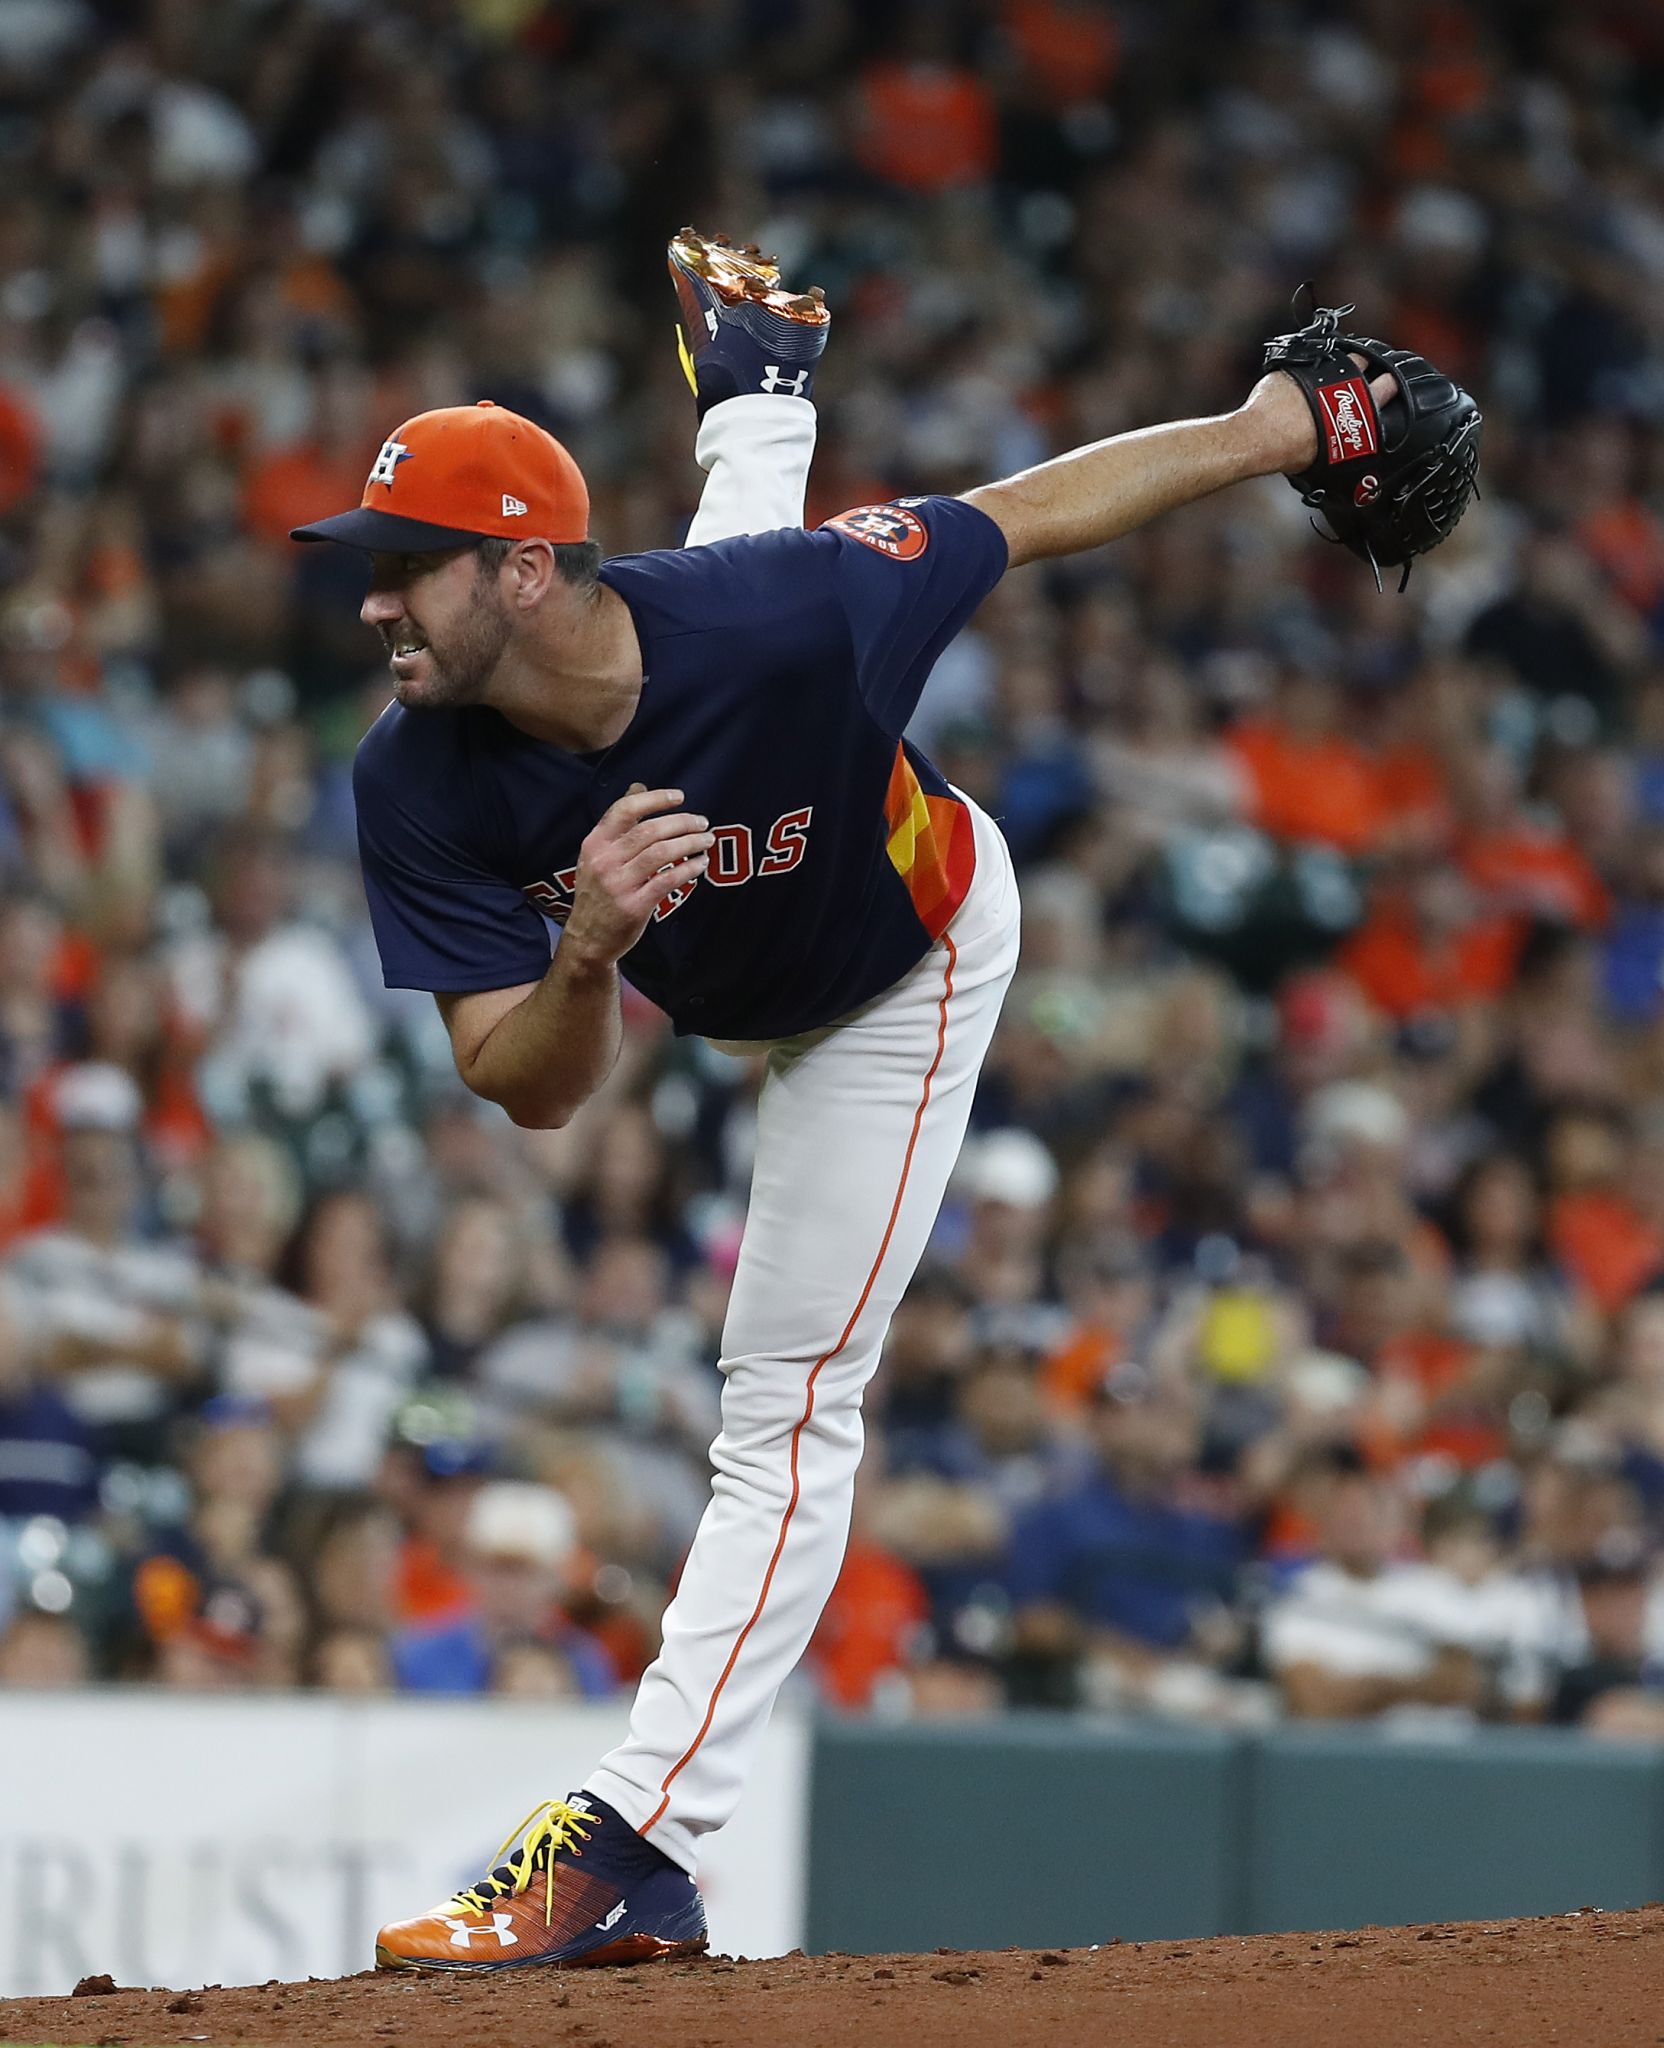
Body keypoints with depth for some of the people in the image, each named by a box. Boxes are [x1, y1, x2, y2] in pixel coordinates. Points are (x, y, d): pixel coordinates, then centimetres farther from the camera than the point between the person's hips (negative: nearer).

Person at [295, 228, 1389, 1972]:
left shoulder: (781, 616, -48)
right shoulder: (416, 785, -36)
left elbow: (1022, 516, -30)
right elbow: (533, 1091, -33)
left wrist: (1267, 435, -15)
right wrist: (588, 953, -56)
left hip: (901, 985, -4)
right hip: (716, 961, 5)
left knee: (786, 1404, -10)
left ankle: (636, 1845, -6)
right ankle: (754, 381, 72)